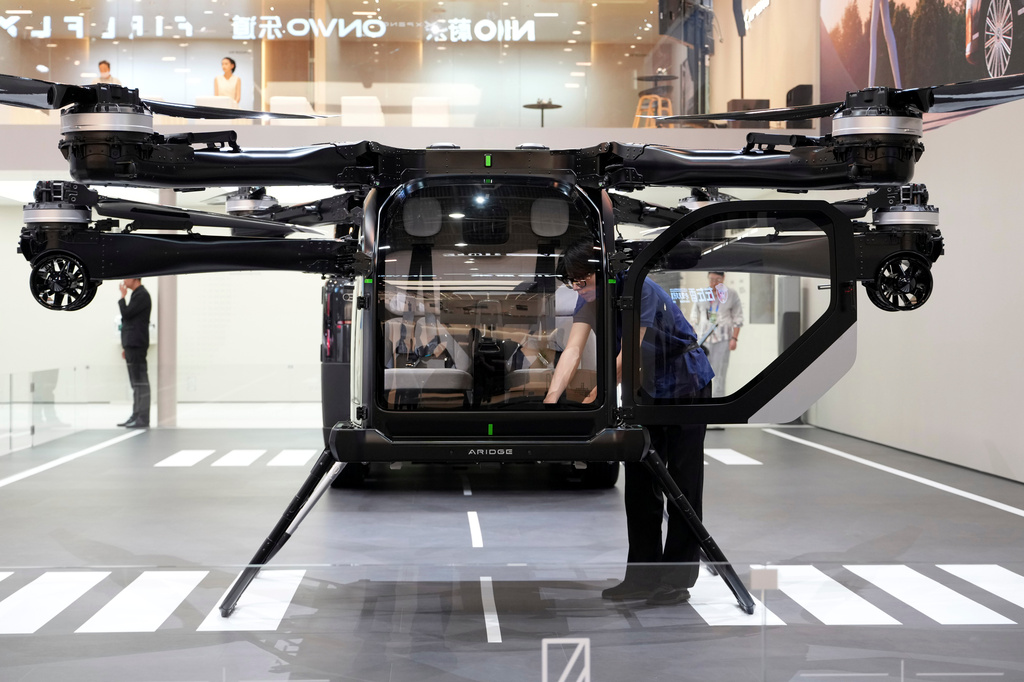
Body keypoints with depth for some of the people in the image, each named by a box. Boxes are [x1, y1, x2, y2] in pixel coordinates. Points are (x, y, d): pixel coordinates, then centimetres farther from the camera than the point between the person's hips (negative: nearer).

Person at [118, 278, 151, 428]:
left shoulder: (142, 295, -11)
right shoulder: (137, 295, 20)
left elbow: (126, 314, -18)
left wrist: (122, 296, -4)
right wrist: (126, 347, 23)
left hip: (137, 346, -10)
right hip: (132, 345, 10)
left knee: (140, 382, -10)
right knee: (136, 383, 12)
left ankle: (143, 419, -11)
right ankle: (136, 416, 15)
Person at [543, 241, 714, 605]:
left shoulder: (640, 291, -27)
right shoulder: (589, 301, -5)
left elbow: (625, 357, -31)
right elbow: (573, 350, -17)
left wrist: (590, 402, -34)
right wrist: (552, 397, -31)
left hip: (685, 385, -7)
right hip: (647, 389, 8)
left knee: (682, 484, -4)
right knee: (639, 483, 6)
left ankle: (677, 580, 0)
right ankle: (643, 576, 11)